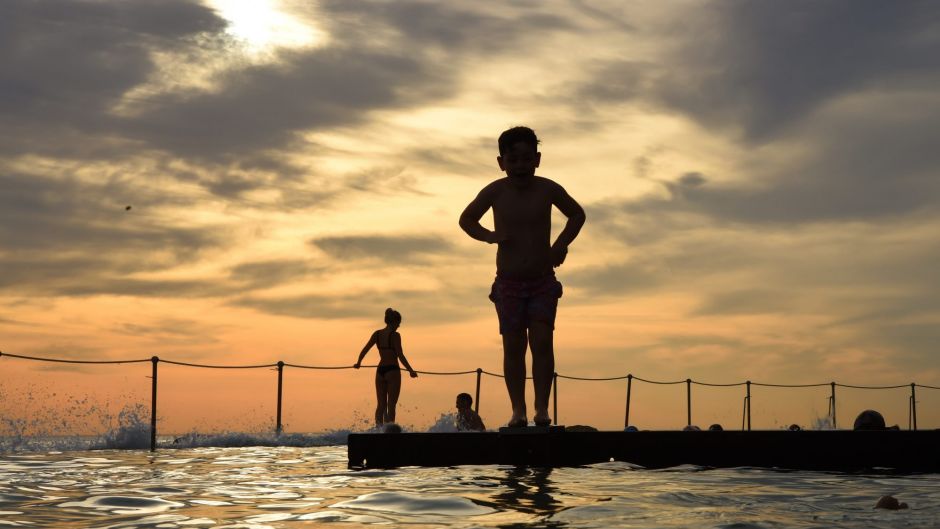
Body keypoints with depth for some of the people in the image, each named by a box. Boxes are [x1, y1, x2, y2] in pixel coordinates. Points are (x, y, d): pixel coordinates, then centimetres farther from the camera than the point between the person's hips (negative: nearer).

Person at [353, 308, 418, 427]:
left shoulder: (377, 334, 5)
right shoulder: (395, 335, -11)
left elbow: (365, 350, 9)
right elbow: (400, 355, -15)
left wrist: (358, 363, 25)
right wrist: (411, 371, -9)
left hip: (380, 371, 5)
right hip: (392, 370, -5)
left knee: (381, 405, 12)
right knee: (391, 405, -1)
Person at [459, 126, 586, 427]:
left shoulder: (548, 190, -5)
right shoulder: (495, 192, -5)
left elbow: (577, 214, 13)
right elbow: (466, 219, 10)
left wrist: (562, 243, -2)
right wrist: (489, 236, -9)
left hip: (543, 280, 0)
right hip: (508, 283, 0)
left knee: (542, 341, -10)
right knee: (513, 346, -3)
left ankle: (542, 407, -6)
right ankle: (518, 410, 2)